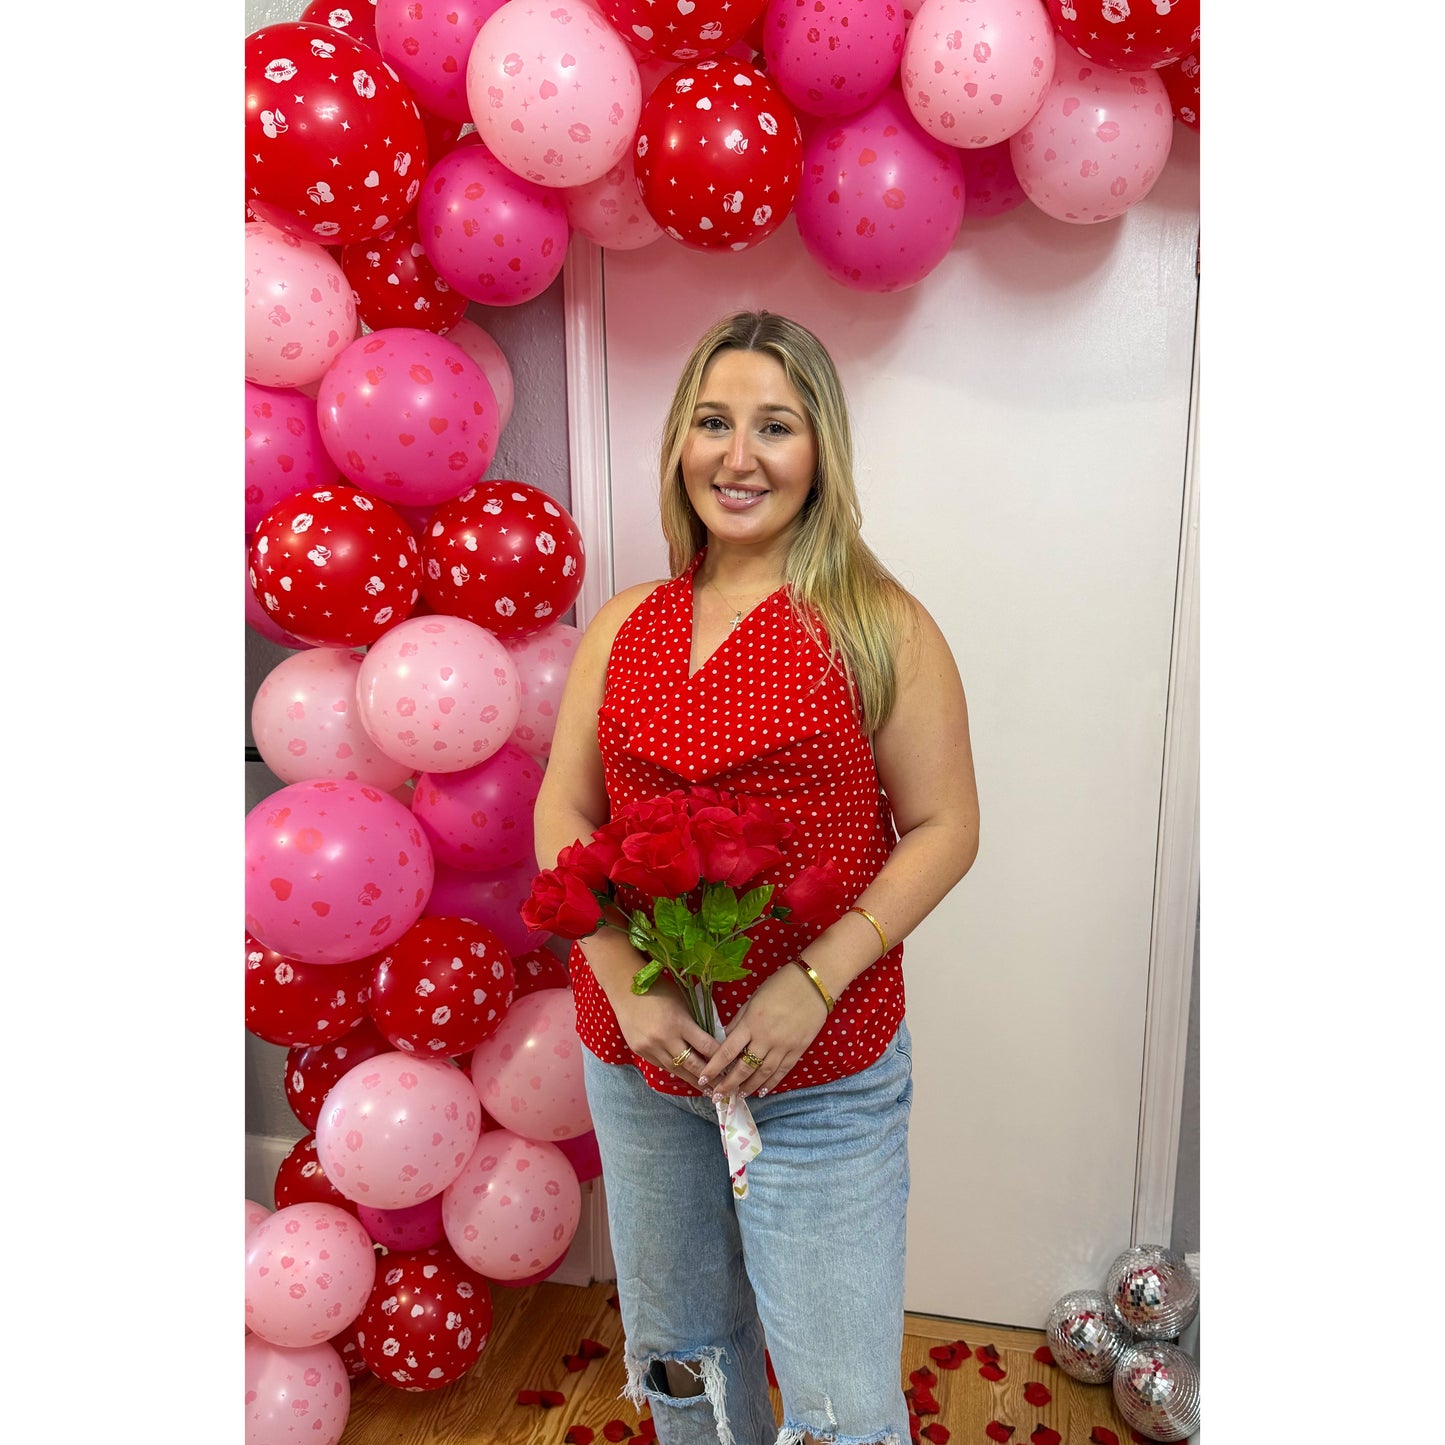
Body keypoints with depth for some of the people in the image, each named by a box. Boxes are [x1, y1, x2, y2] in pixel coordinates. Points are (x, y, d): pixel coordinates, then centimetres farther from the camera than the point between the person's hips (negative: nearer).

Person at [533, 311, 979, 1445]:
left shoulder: (879, 627, -7)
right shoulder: (624, 626, 3)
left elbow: (944, 827, -8)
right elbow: (563, 813, 3)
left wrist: (811, 983, -18)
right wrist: (627, 984, -11)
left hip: (825, 1075, -3)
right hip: (635, 1059, 4)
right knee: (676, 1350, 23)